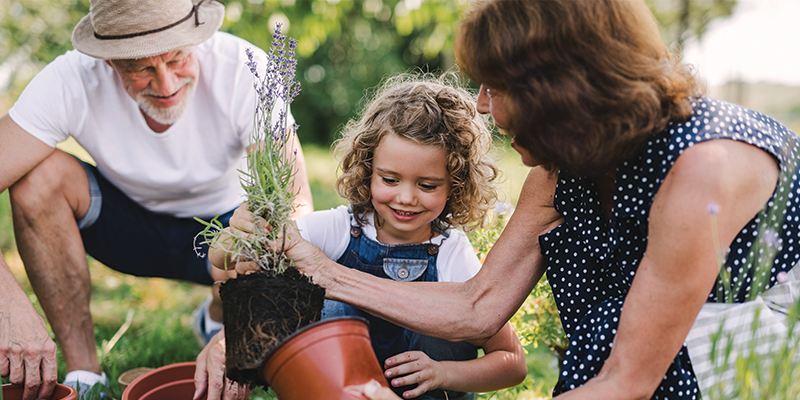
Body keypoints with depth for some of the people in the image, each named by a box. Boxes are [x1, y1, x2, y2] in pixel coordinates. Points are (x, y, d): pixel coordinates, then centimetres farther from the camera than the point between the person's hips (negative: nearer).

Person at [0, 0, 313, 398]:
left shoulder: (245, 70, -30)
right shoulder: (71, 81, -27)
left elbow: (296, 204, -35)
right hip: (125, 220, 1)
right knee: (40, 173, -28)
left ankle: (215, 319, 7)